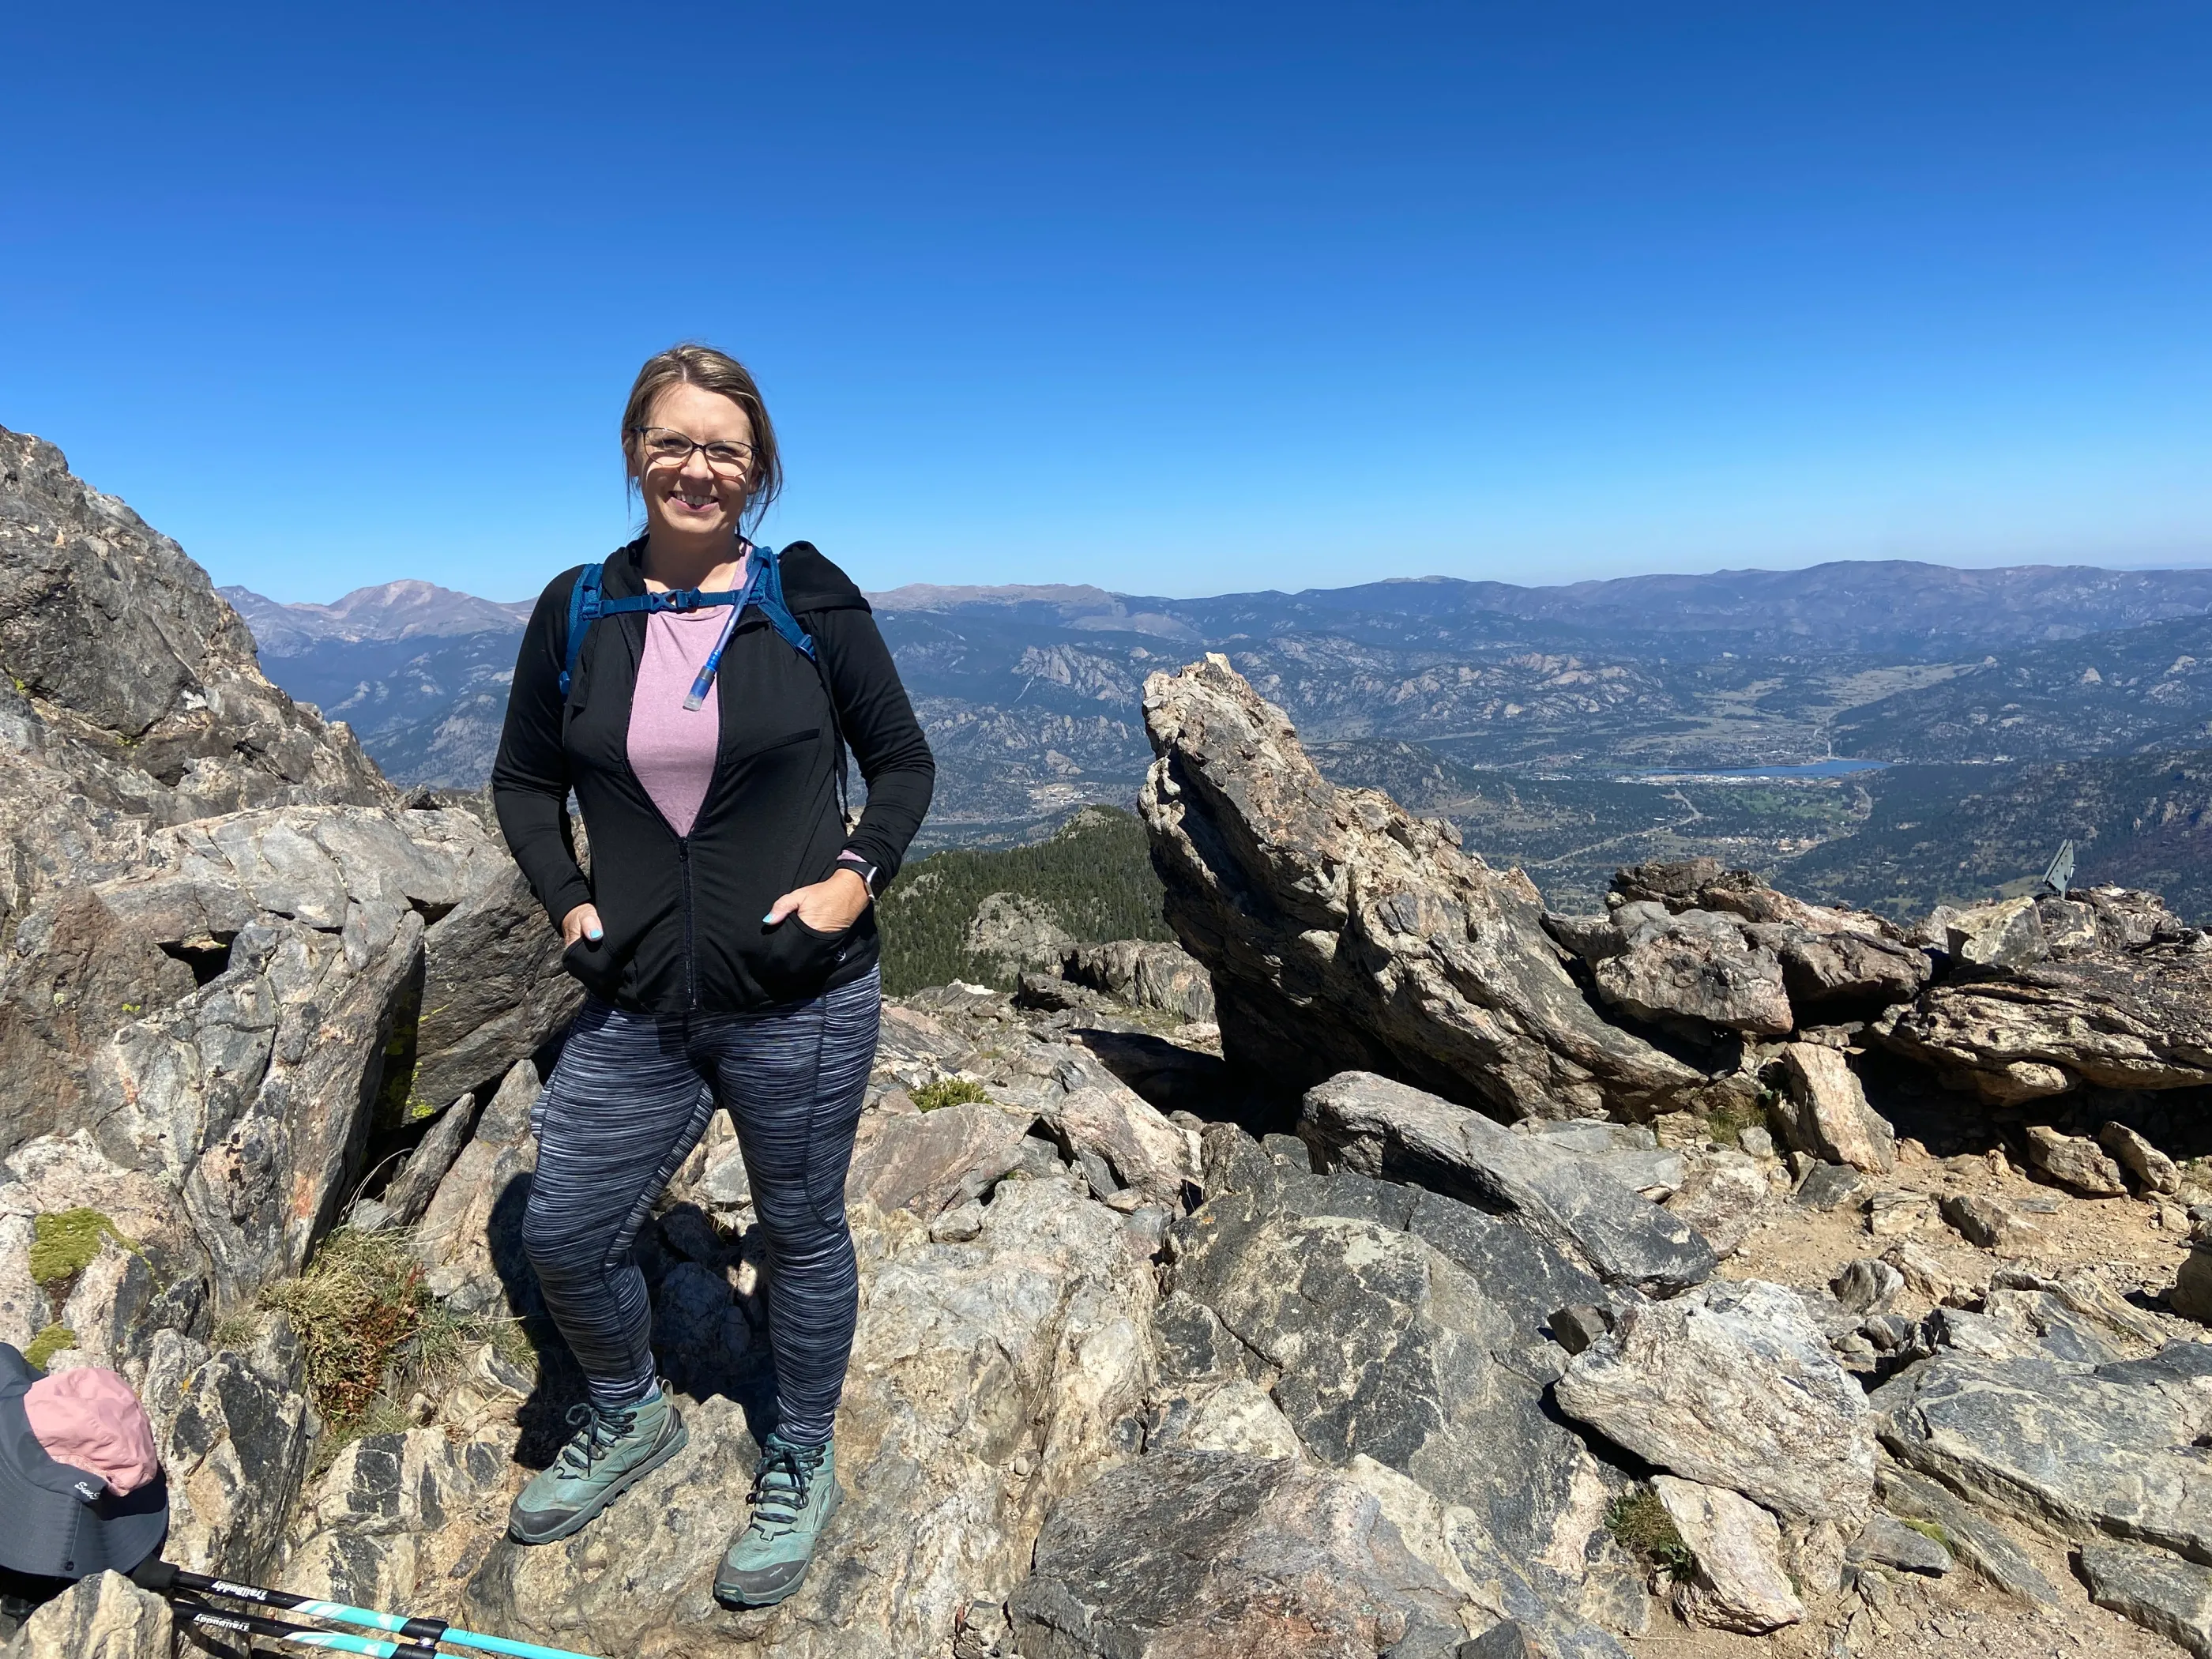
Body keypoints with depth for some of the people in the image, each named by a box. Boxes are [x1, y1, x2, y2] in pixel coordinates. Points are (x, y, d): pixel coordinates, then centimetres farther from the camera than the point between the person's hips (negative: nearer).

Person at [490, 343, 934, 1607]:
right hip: (635, 1006, 3)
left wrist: (856, 876, -14)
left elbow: (905, 763, 2)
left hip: (802, 1002, -3)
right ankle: (632, 1418, 45)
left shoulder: (809, 599, -4)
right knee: (563, 1234, 12)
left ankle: (802, 1469, 40)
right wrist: (569, 902, -1)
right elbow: (524, 780, 14)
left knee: (803, 1235, 13)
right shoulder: (576, 611, 3)